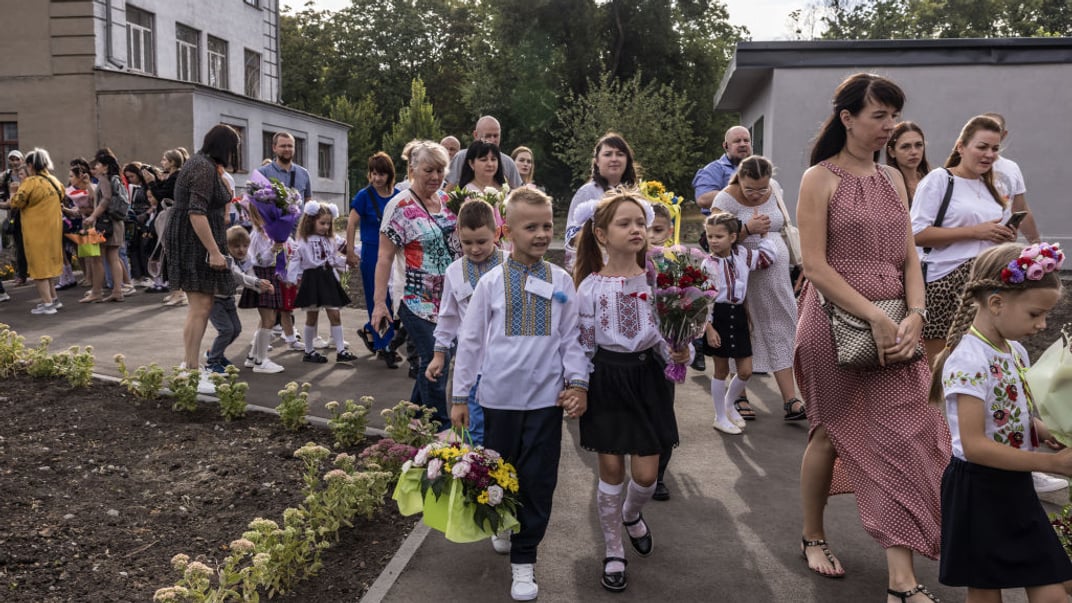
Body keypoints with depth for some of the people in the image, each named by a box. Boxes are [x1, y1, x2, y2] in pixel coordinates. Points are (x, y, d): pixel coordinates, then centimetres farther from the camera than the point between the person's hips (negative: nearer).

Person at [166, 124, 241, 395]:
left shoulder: (199, 162, 17)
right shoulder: (205, 169, -16)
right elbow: (197, 213, -25)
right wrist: (214, 251, -26)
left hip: (191, 241, 11)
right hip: (195, 241, -11)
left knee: (200, 305, 18)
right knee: (200, 307, -10)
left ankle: (190, 363, 27)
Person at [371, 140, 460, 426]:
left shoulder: (448, 200, 8)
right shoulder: (400, 206, -10)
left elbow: (462, 241, 23)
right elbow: (385, 257, -11)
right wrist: (379, 303, -14)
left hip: (447, 298, 6)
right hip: (417, 300, -6)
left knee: (433, 360, 13)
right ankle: (440, 425, 9)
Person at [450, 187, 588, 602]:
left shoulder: (561, 282, 0)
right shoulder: (491, 283, -3)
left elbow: (571, 338, 4)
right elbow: (470, 341, 1)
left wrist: (577, 382, -6)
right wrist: (460, 396, 3)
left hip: (546, 397, 0)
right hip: (498, 396, 0)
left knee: (538, 482, 5)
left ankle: (523, 560, 21)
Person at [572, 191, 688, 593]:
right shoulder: (591, 286, -7)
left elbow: (665, 336, 0)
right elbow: (584, 344, -2)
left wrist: (678, 353, -19)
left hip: (647, 377, 1)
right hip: (607, 379, -1)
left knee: (646, 474, 4)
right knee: (611, 470, 7)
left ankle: (632, 514, 41)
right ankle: (613, 552, 25)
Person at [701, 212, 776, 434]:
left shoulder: (743, 255, 2)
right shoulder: (708, 265, -12)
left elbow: (769, 256, 15)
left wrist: (763, 234, 10)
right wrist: (709, 327, -16)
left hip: (738, 316, 5)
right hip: (719, 316, -5)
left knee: (746, 371, 7)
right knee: (721, 370, 6)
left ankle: (730, 404, 35)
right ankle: (720, 417, 20)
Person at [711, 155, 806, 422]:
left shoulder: (774, 189, 2)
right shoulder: (726, 199, -13)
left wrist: (767, 226, 2)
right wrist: (747, 229, -27)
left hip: (776, 269, 4)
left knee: (780, 329, 2)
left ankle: (790, 401, 4)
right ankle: (739, 396, 18)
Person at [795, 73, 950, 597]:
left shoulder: (893, 179, 12)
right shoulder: (820, 179, -6)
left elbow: (909, 257, 10)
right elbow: (815, 265, -13)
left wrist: (914, 315, -6)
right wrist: (875, 318, -18)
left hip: (893, 326, 5)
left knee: (899, 435, 0)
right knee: (832, 432, 8)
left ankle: (903, 580, 4)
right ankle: (812, 539, 32)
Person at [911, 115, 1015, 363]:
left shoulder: (989, 188, 18)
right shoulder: (939, 179, -5)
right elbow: (917, 234, -16)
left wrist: (1004, 237, 7)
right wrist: (975, 231, -17)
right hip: (944, 283, -7)